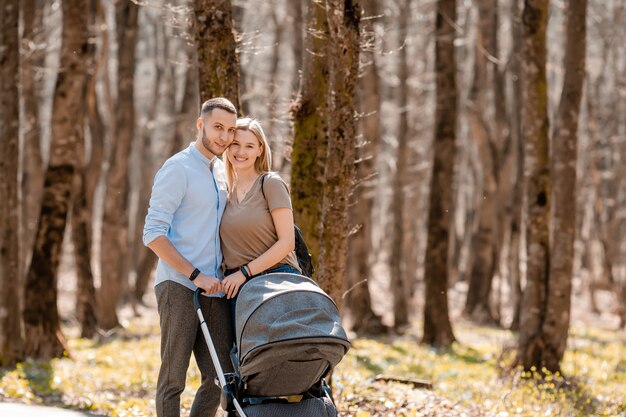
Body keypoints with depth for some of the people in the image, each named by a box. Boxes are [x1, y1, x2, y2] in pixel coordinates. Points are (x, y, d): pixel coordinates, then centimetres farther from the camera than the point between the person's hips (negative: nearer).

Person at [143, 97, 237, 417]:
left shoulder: (222, 172, 18)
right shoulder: (177, 169, -6)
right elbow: (153, 234, -13)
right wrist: (197, 276, -17)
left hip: (214, 291, 7)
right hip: (179, 286, -7)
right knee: (173, 380, -4)